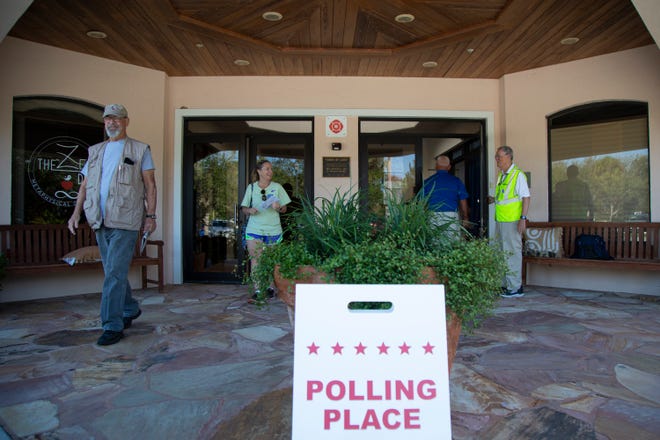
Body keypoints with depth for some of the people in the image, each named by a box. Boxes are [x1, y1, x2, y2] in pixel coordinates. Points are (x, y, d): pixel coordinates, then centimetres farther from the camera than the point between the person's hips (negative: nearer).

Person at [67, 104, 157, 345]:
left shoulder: (140, 150, 4)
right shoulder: (95, 151, 18)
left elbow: (150, 185, 0)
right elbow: (85, 185, 18)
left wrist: (151, 215, -7)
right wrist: (76, 212, 8)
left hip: (125, 222, -6)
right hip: (100, 222, 6)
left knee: (115, 273, -10)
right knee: (114, 271, 13)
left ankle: (112, 326, -6)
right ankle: (130, 310, 30)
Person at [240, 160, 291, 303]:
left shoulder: (277, 187, 4)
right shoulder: (251, 187, 6)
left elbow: (284, 209, 6)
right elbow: (243, 208, 9)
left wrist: (278, 207, -16)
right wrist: (249, 210, -13)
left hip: (273, 229, 0)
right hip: (254, 229, 0)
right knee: (255, 259, -6)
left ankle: (271, 287, 23)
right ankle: (257, 291, -3)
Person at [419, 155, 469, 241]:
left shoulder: (427, 182, 2)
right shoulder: (456, 181, 4)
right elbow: (463, 202, 7)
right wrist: (465, 218, 17)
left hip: (433, 217, 0)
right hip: (452, 216, 0)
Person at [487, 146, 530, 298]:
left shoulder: (518, 175, -9)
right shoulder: (501, 175, 16)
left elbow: (526, 197, -12)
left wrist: (523, 218, -18)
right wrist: (494, 199, 9)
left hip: (512, 221, -9)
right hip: (500, 221, 9)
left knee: (513, 253, -4)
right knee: (502, 253, 13)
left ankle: (515, 287, 3)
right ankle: (506, 285, 24)